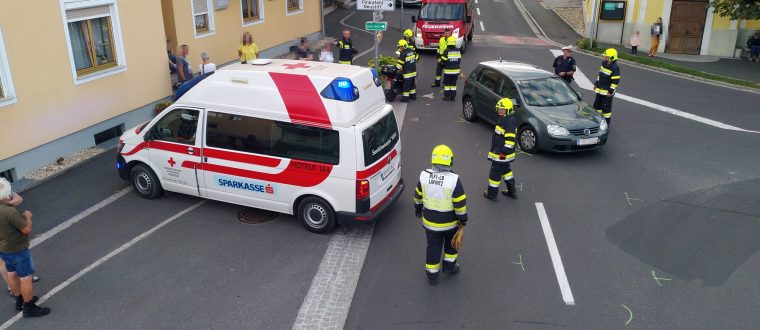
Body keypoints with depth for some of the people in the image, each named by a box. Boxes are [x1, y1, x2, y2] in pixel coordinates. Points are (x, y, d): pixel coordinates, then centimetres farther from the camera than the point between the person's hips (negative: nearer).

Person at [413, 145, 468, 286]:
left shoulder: (424, 176, -12)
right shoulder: (454, 180, -24)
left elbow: (418, 195, 3)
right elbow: (460, 203, -17)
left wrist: (418, 208, 21)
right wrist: (463, 219, -2)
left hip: (430, 221, 3)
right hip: (450, 222, -2)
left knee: (433, 247, 17)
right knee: (452, 243, 27)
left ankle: (432, 275, 28)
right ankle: (449, 264, 41)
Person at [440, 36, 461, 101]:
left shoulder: (446, 51, -15)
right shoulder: (458, 50, 0)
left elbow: (443, 61, -12)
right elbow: (459, 60, 9)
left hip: (448, 71, -4)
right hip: (456, 70, 4)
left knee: (447, 84, 6)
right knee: (453, 84, 12)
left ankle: (447, 96, 8)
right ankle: (453, 96, 14)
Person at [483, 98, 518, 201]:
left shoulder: (510, 121, -22)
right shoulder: (503, 119, 10)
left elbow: (510, 139, -27)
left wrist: (504, 152, -25)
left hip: (501, 155, -11)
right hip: (498, 152, 11)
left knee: (495, 173, 2)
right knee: (506, 170, 22)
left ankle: (491, 194, 15)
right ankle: (512, 191, 35)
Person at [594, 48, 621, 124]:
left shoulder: (615, 68, -20)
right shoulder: (604, 64, 6)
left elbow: (615, 81, -20)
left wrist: (611, 91, -19)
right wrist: (596, 84, 19)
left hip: (607, 92, -8)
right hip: (600, 90, 8)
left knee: (606, 108, 1)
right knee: (597, 105, 17)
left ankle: (606, 123, 12)